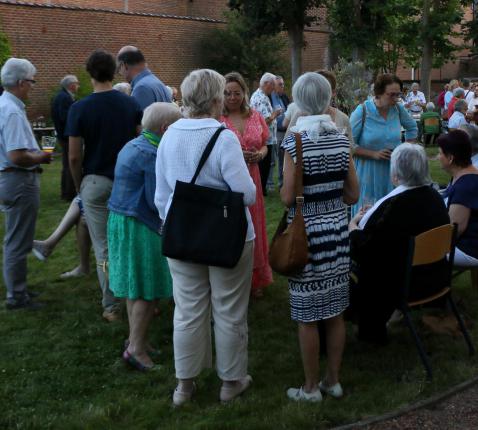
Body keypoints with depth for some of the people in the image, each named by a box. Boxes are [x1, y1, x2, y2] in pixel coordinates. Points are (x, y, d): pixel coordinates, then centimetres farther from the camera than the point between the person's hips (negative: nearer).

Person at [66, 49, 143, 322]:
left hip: (96, 182, -2)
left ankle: (112, 306, 11)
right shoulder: (131, 104, -2)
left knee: (104, 248, 5)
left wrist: (79, 185, 9)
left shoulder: (80, 109, -9)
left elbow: (75, 157, -7)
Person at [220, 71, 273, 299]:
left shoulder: (256, 116, 6)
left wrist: (259, 155, -7)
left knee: (253, 227, 11)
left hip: (251, 178, 4)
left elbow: (264, 146, 15)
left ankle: (254, 279, 26)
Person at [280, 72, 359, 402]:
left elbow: (288, 198, -13)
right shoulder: (342, 140, 1)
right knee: (335, 311, 13)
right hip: (337, 230, 5)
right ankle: (333, 381, 26)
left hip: (307, 233, -5)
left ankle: (311, 388, 16)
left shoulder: (295, 142, -12)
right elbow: (352, 195, 4)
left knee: (308, 316, 5)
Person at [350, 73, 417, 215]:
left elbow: (412, 127, 21)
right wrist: (374, 154, -17)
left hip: (393, 171, 4)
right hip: (368, 171, -4)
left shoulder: (398, 109, 1)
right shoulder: (362, 111, -11)